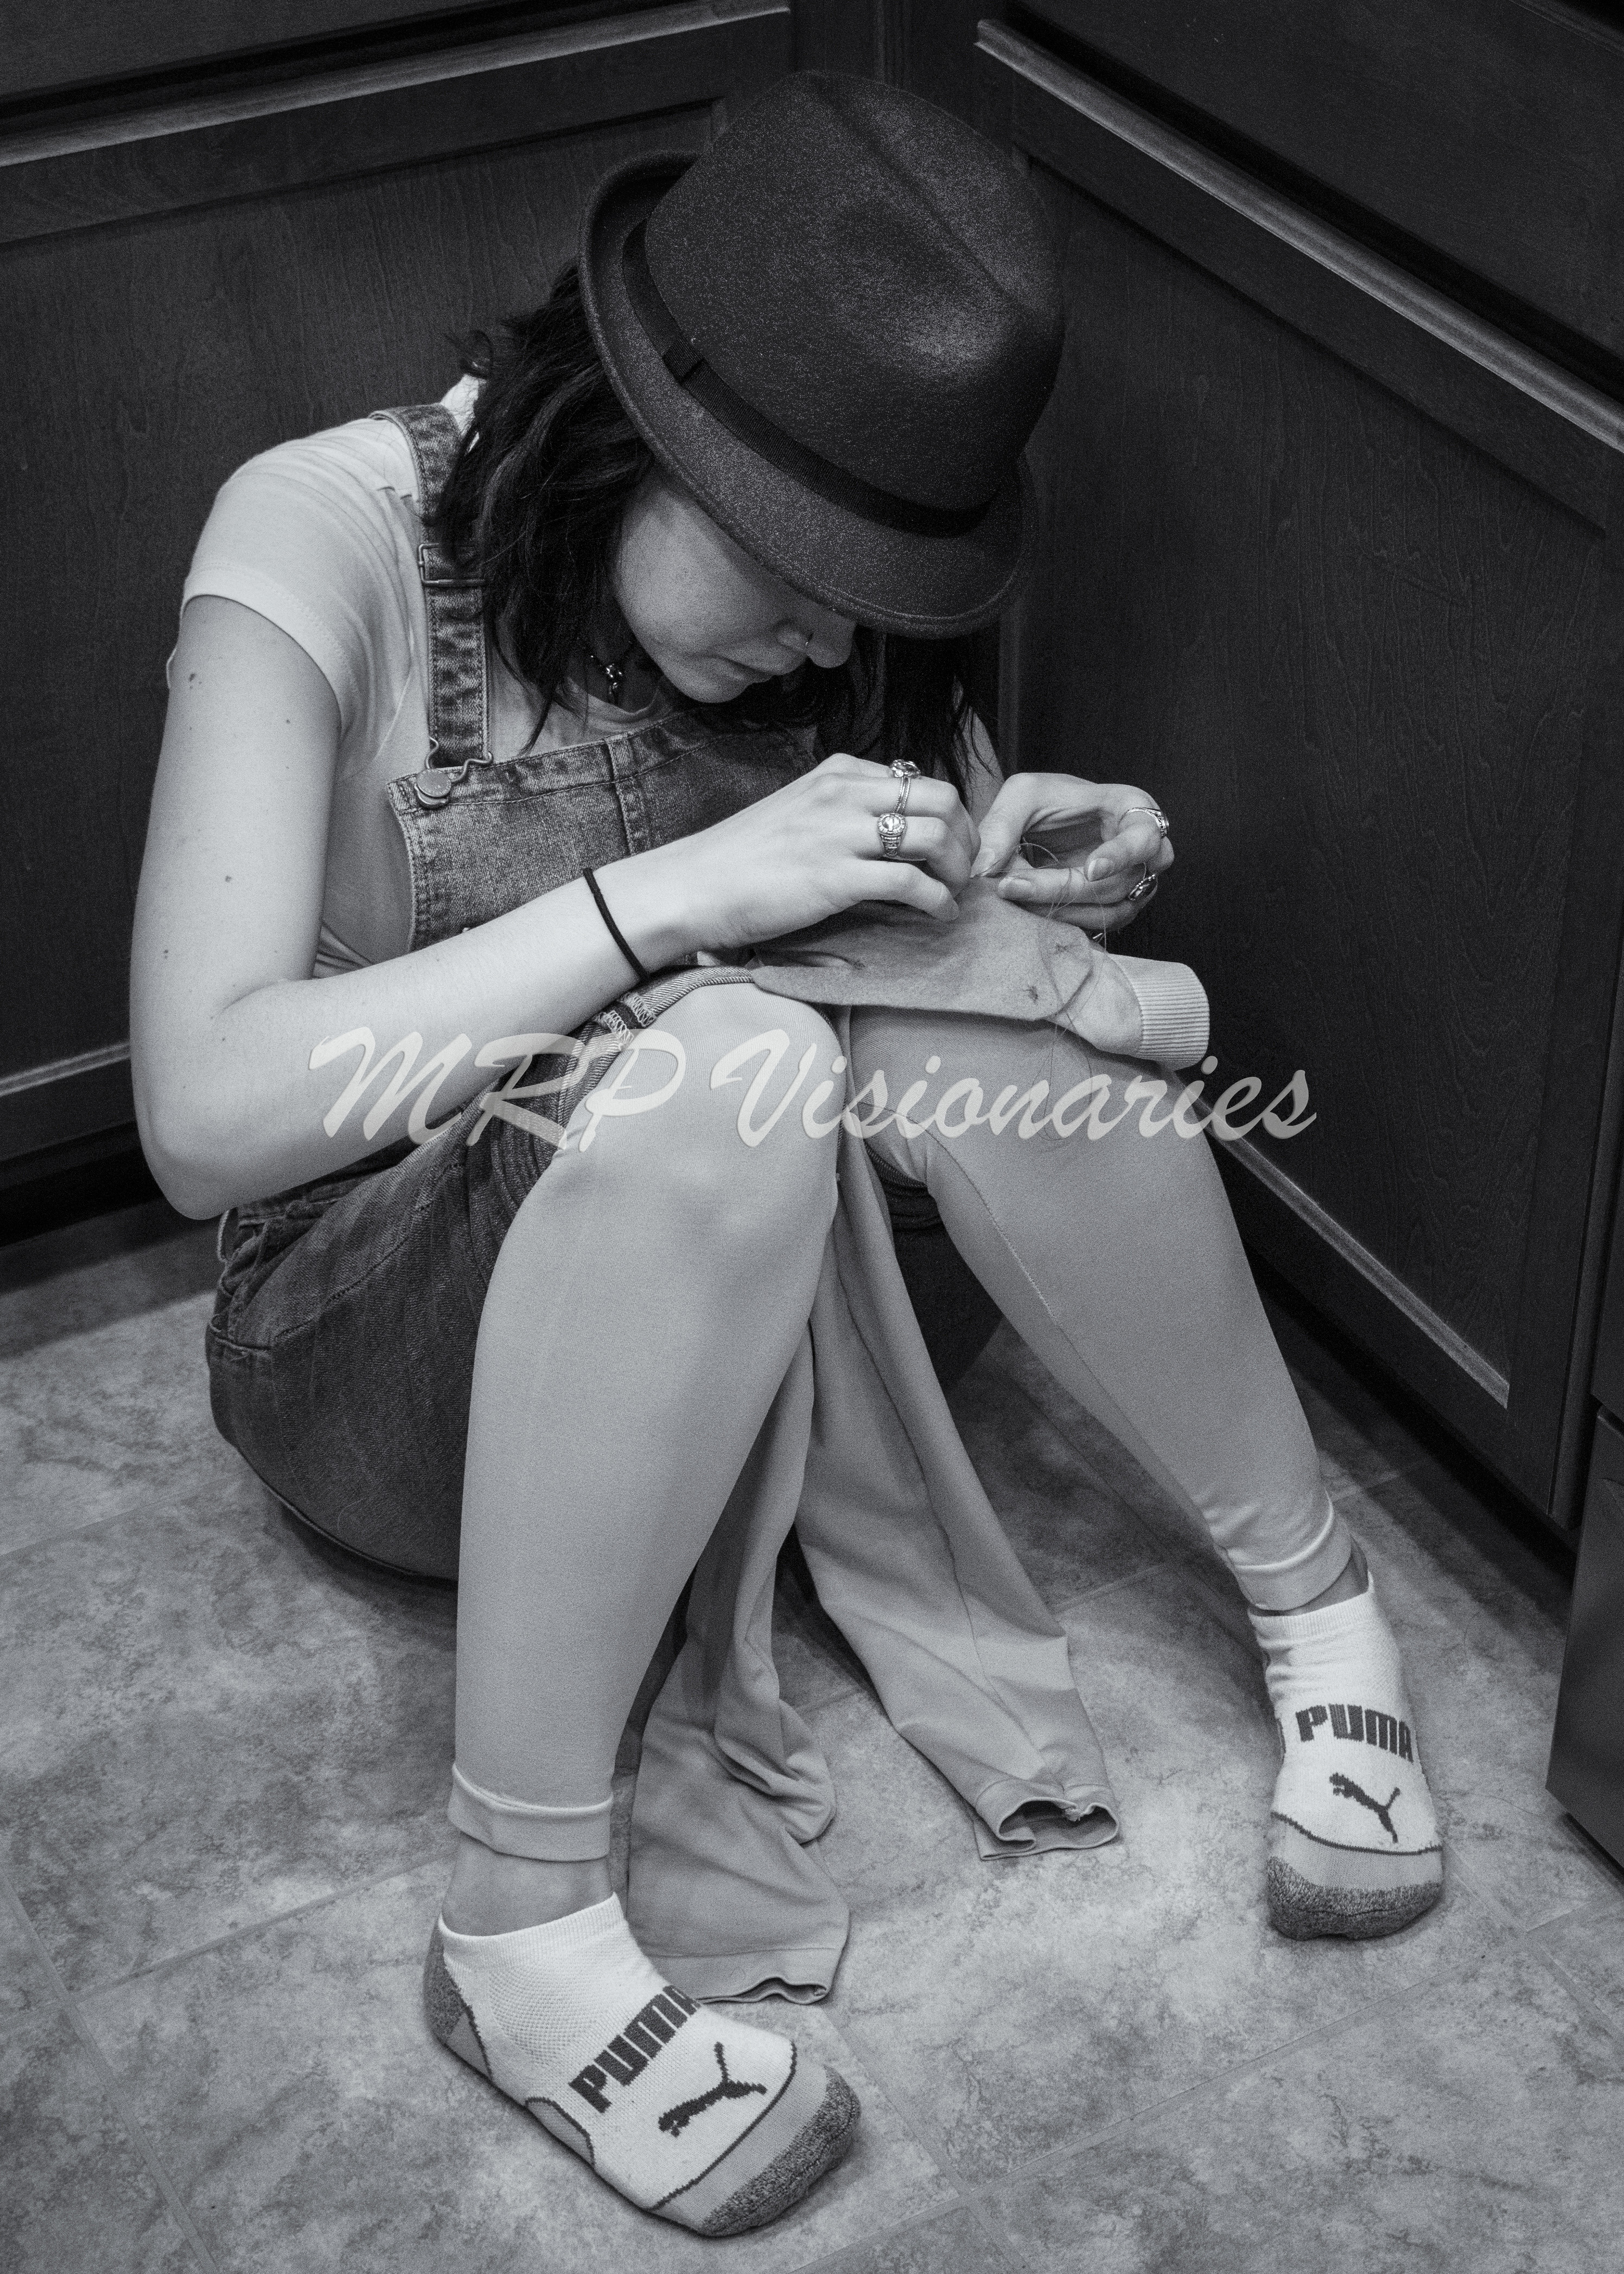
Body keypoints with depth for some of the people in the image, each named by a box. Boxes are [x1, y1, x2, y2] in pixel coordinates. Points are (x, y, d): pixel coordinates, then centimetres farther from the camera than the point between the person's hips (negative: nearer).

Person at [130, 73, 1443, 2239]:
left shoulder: (798, 553, -6)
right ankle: (525, 1922, -28)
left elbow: (912, 885, 9)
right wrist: (684, 892, -34)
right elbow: (203, 1110, -29)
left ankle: (1318, 1598, -9)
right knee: (718, 1061, -37)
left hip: (759, 1293, 4)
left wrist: (1011, 864, -15)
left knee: (986, 992, -28)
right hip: (393, 1336, -4)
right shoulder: (324, 541, -21)